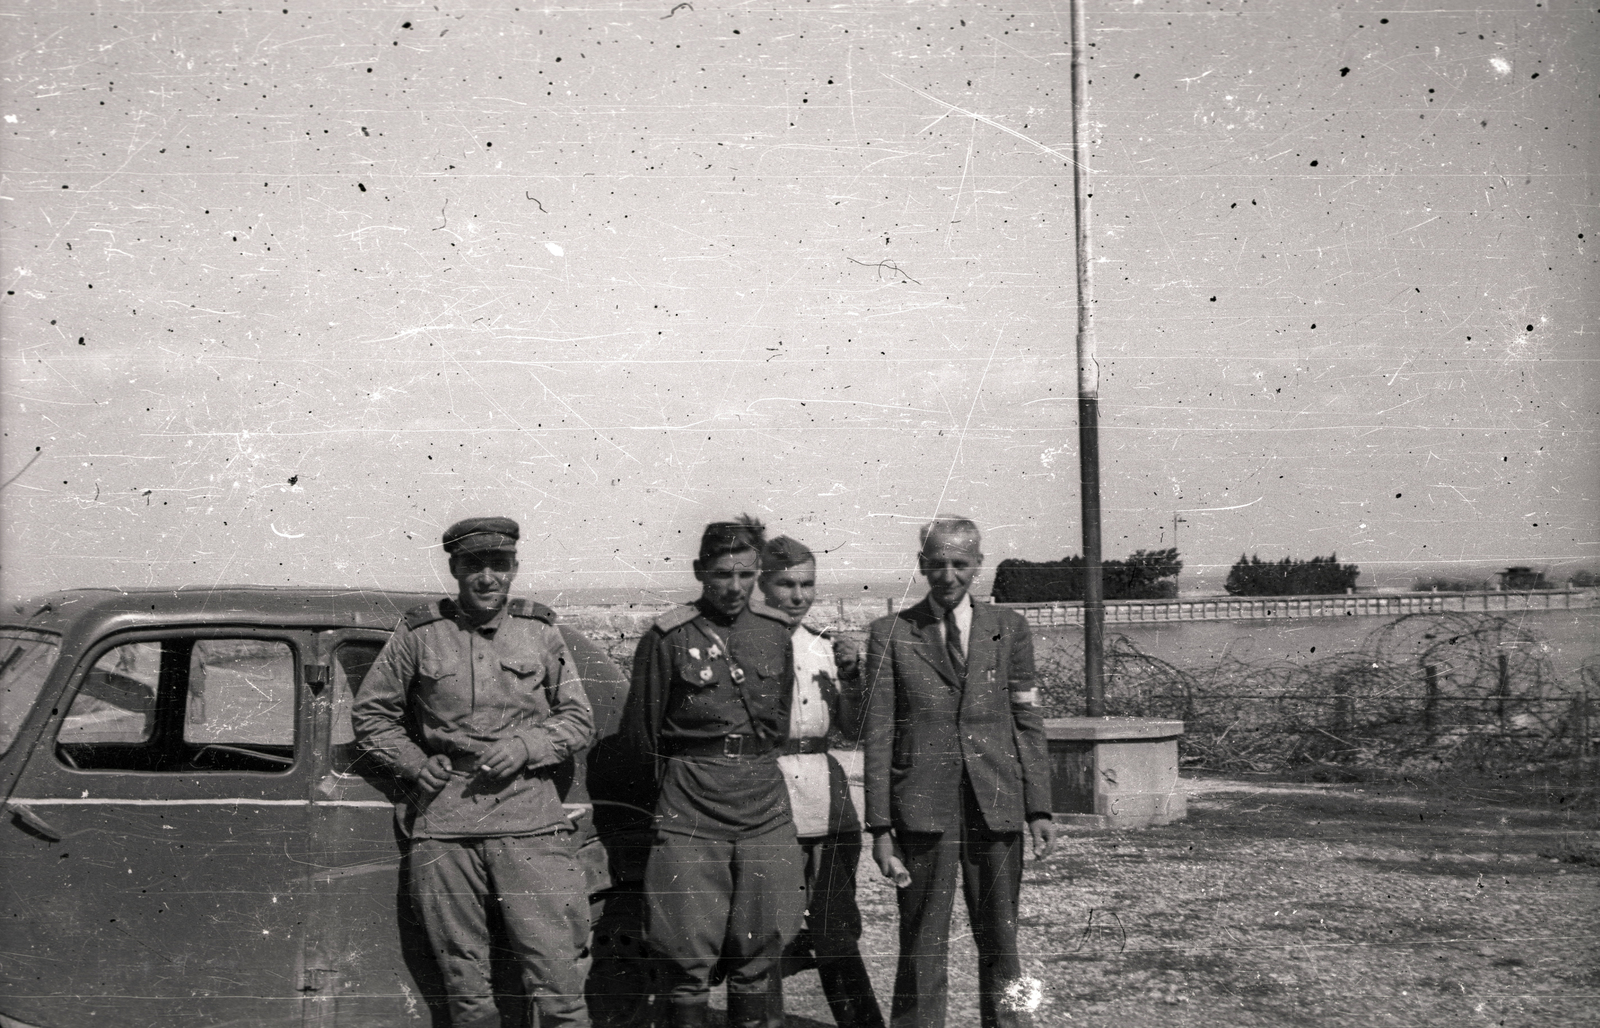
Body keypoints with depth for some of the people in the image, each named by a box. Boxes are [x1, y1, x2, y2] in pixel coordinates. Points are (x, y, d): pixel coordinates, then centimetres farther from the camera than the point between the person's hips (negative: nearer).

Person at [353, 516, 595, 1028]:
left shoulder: (540, 632, 9)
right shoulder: (418, 634, 5)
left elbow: (578, 719, 13)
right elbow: (370, 713, 14)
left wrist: (527, 747, -4)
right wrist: (414, 764, 1)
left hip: (530, 825, 0)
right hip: (442, 826, 0)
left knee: (558, 976, -6)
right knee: (464, 984, 5)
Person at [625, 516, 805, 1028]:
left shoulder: (775, 633, 8)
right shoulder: (668, 638, -5)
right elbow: (642, 731, 4)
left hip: (764, 809, 4)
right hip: (689, 815, -4)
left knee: (758, 954, 7)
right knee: (688, 956, -3)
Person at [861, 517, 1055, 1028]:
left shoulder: (1008, 628, 9)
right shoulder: (890, 635, 4)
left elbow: (1027, 723, 9)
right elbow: (878, 735, 2)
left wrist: (1039, 809, 2)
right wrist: (880, 827, -4)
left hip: (996, 805, 2)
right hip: (923, 808, -2)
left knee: (1000, 939, 7)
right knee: (922, 944, -1)